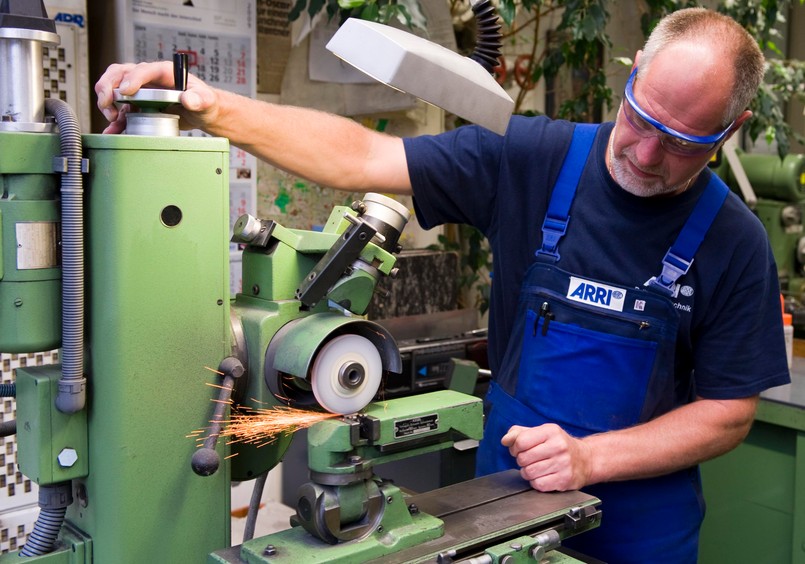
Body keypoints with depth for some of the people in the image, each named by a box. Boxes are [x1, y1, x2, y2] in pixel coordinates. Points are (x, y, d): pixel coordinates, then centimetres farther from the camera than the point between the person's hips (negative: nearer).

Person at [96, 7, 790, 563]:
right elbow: (361, 157, -16)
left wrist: (589, 458, -20)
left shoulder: (734, 242, -11)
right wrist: (213, 108, -27)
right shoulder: (531, 158, -12)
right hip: (502, 494, 1)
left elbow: (729, 414, -7)